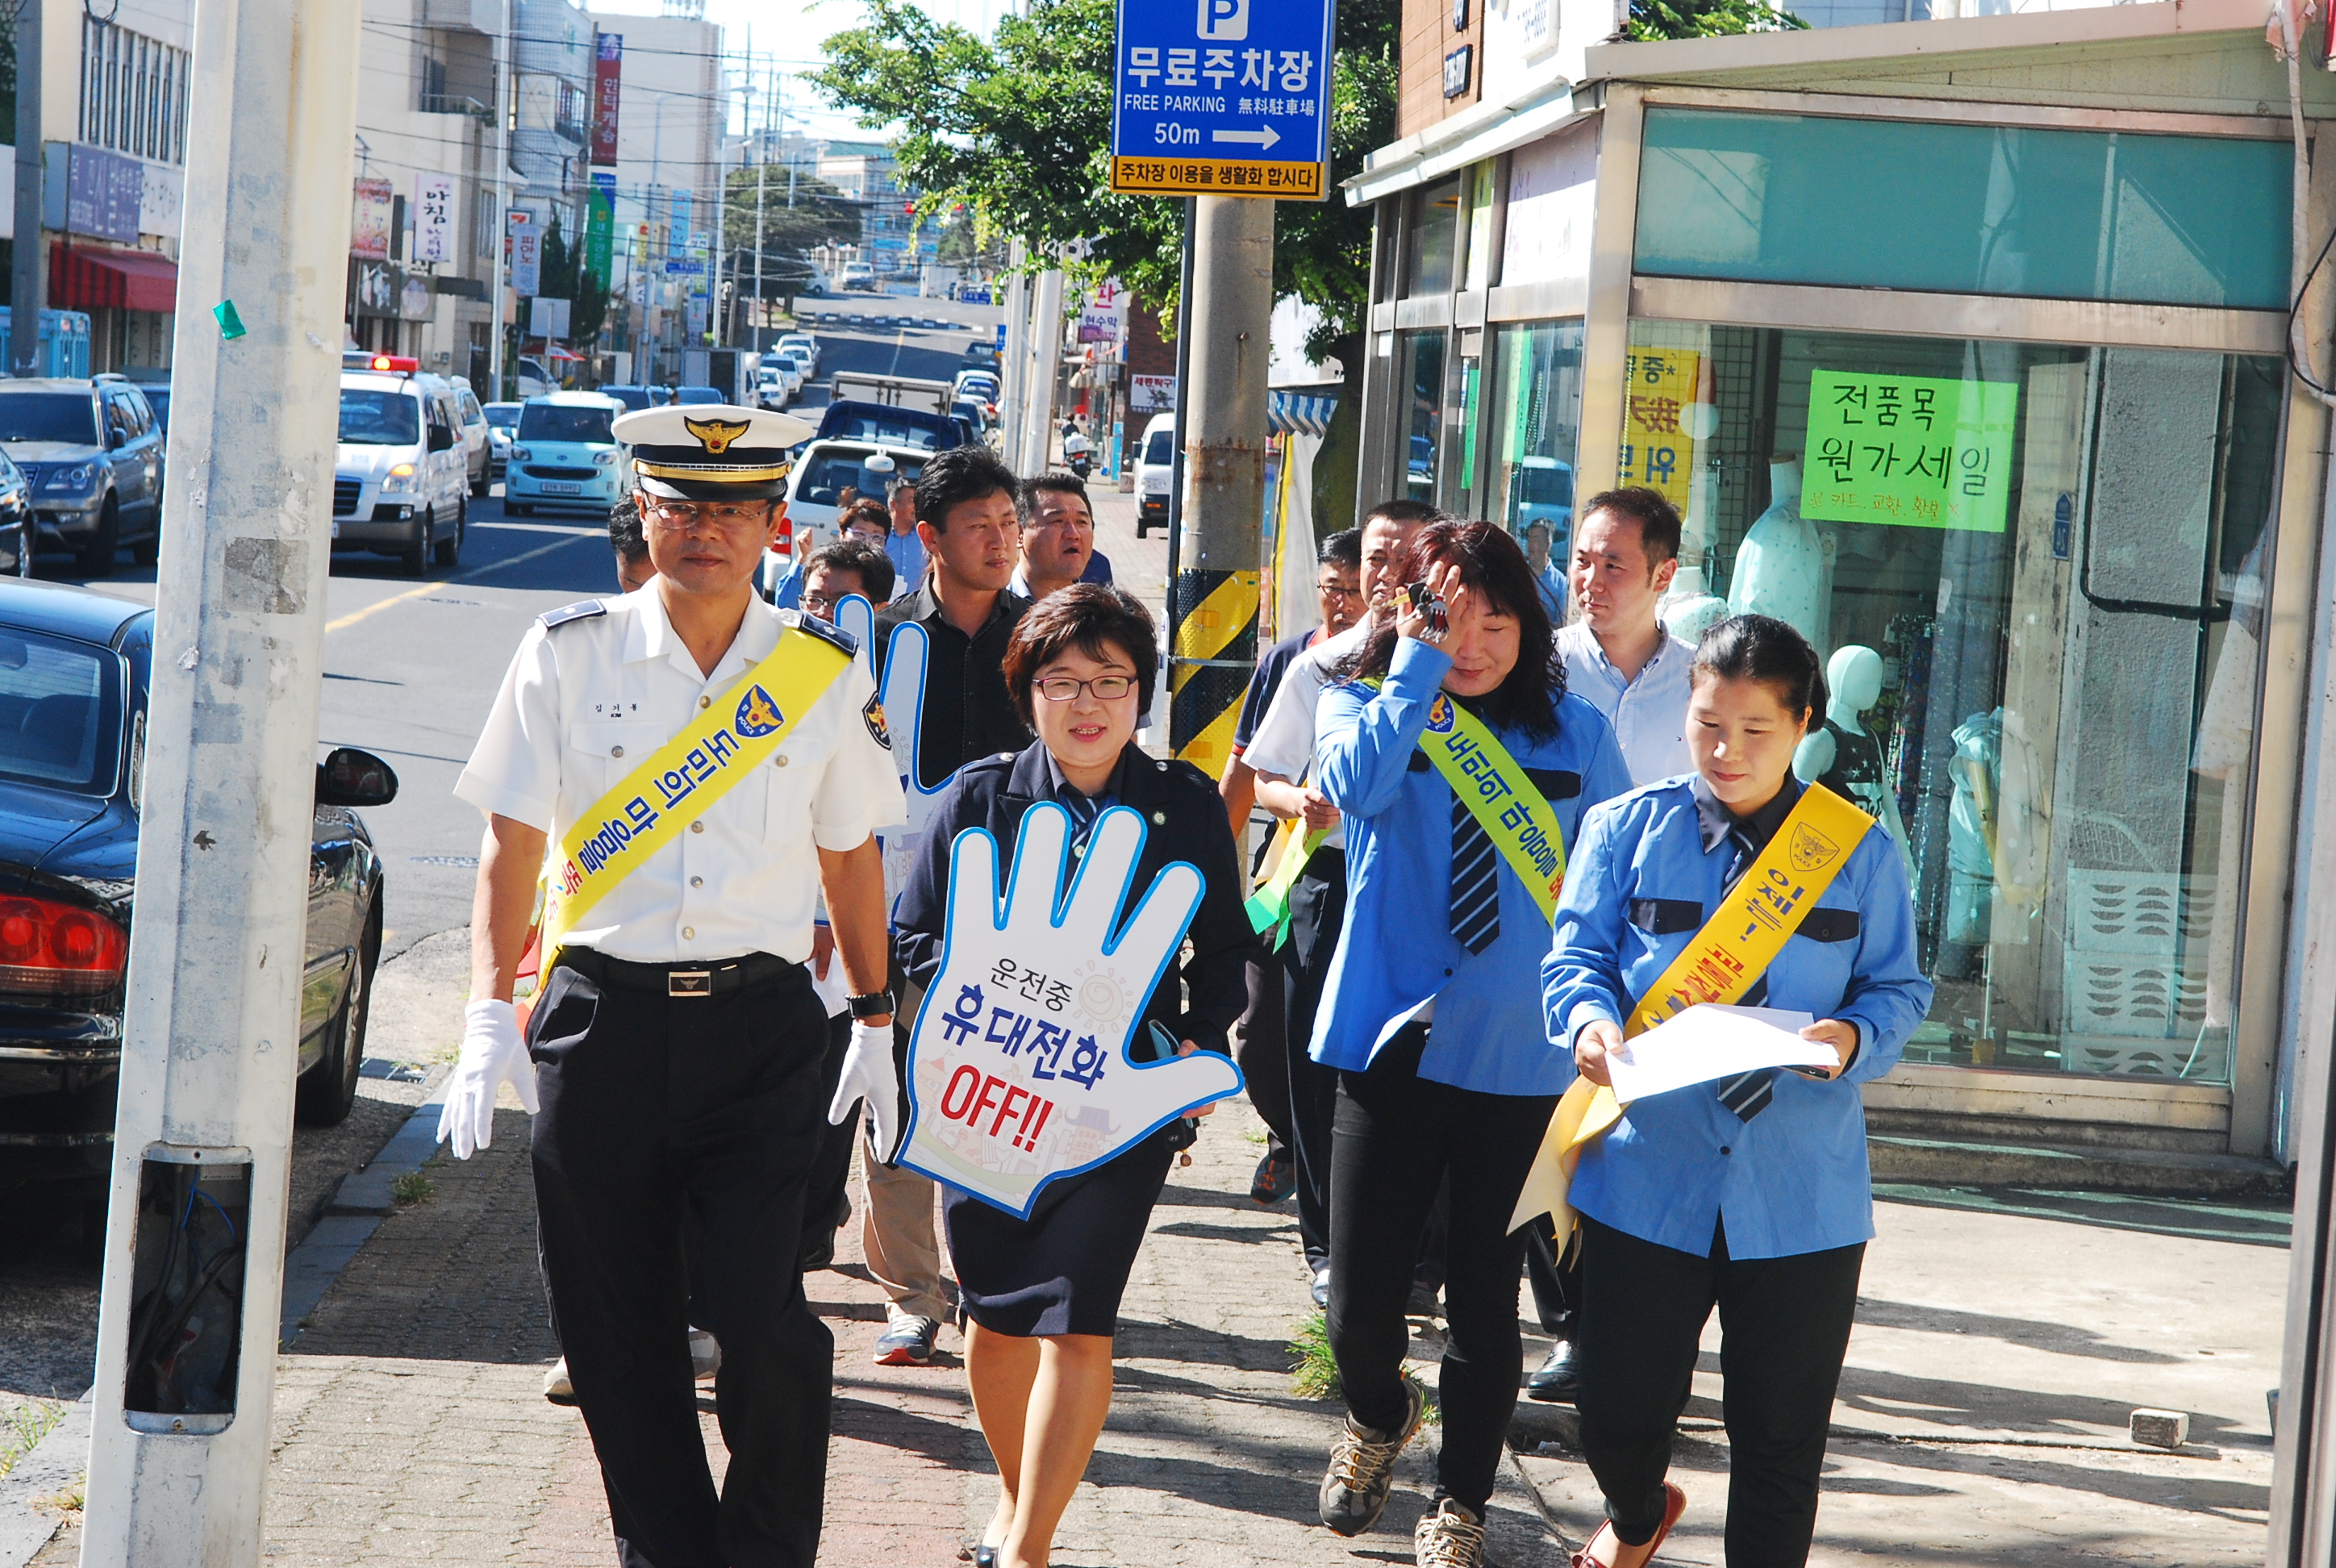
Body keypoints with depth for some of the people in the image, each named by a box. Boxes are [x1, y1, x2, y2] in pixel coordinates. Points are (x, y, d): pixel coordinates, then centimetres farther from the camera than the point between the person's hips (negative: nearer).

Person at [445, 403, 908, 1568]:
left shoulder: (824, 672, 7)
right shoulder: (567, 655, 3)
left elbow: (851, 855, 15)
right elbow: (511, 845, 4)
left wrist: (876, 1022, 14)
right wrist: (490, 1016, -5)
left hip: (761, 1028, 0)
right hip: (602, 1021, 0)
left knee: (763, 1318, -9)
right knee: (618, 1331, 3)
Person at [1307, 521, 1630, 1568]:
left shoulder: (1574, 733, 5)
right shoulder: (1363, 703, 2)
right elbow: (1358, 786, -21)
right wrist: (1420, 657, -17)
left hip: (1523, 1056, 1)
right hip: (1394, 1038, 0)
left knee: (1485, 1300, 7)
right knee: (1360, 1298, 0)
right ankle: (1378, 1416, 34)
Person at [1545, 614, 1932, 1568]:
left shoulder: (1860, 854, 4)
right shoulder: (1626, 830, 4)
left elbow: (1898, 990, 4)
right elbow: (1575, 954, 0)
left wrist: (1854, 1038, -18)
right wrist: (1590, 1016, -23)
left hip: (1802, 1195, 0)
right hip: (1647, 1177, 1)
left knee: (1780, 1436, 5)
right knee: (1619, 1410, 10)